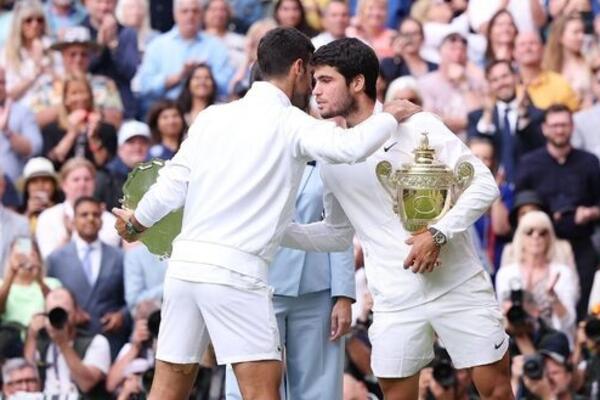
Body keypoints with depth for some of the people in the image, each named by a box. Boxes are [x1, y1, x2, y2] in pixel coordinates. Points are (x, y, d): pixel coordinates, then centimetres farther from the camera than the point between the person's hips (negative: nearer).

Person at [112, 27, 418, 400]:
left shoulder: (212, 116, 12)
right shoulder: (289, 122, -5)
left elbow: (173, 184, 13)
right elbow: (350, 147, -20)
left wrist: (137, 221, 31)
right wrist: (391, 116, -1)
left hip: (185, 263, 7)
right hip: (234, 271, -7)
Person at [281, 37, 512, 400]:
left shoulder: (418, 126, -6)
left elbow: (484, 184, -8)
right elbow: (337, 234, 19)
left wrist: (439, 235, -19)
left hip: (460, 285, -3)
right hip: (396, 301, 3)